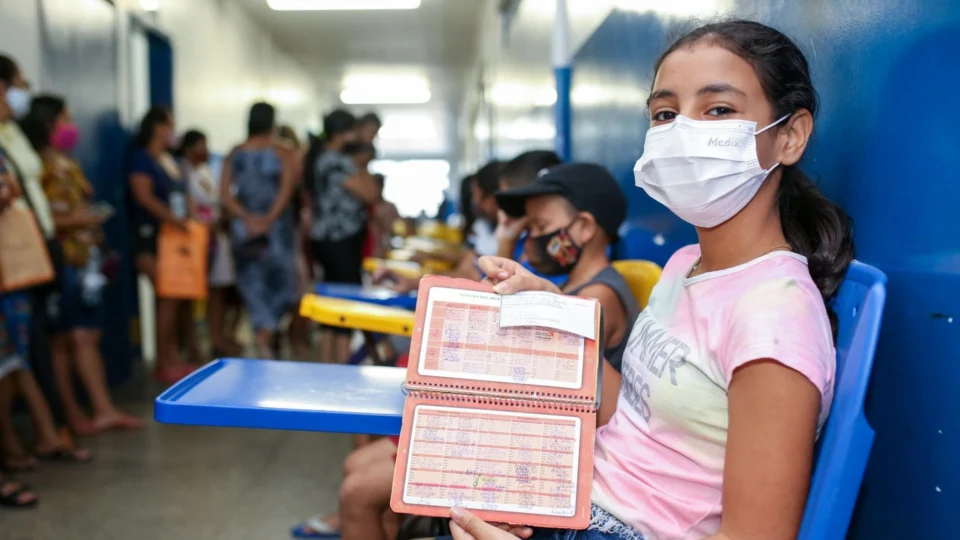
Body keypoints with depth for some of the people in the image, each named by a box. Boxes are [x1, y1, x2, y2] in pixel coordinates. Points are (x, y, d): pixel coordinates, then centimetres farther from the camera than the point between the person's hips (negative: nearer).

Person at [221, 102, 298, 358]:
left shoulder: (235, 154, 5)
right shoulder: (283, 154, -4)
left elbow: (225, 193, -3)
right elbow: (286, 190, -17)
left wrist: (247, 218, -9)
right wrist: (269, 219, -18)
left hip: (244, 229, 3)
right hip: (275, 228, -3)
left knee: (251, 281, 12)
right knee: (281, 282, 6)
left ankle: (263, 330, 10)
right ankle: (266, 331, -12)